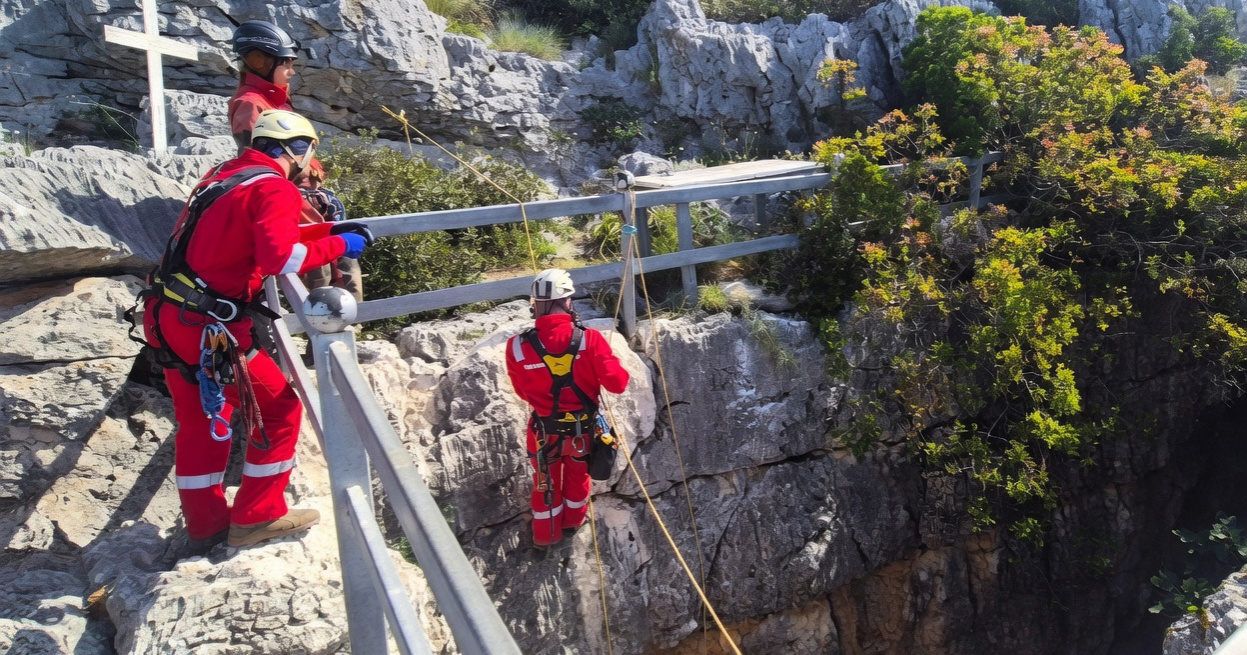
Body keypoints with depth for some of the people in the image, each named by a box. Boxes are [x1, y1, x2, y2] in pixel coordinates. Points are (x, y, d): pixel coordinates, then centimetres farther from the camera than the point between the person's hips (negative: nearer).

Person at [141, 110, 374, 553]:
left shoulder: (227, 173, 13)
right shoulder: (276, 189, -13)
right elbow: (282, 257, -26)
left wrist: (329, 230, 18)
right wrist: (338, 246, -13)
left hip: (167, 316, 9)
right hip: (210, 328, -9)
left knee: (199, 420, 19)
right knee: (279, 411, 8)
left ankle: (205, 526, 31)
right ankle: (257, 517, 16)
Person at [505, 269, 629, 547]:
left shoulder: (517, 346, -21)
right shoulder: (589, 339, -25)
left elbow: (522, 391, -5)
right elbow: (616, 383, -20)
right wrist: (619, 371, 2)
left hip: (544, 429, 0)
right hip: (584, 428, 0)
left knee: (546, 481, 27)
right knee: (577, 473, 31)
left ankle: (546, 533, 46)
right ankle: (573, 519, 55)